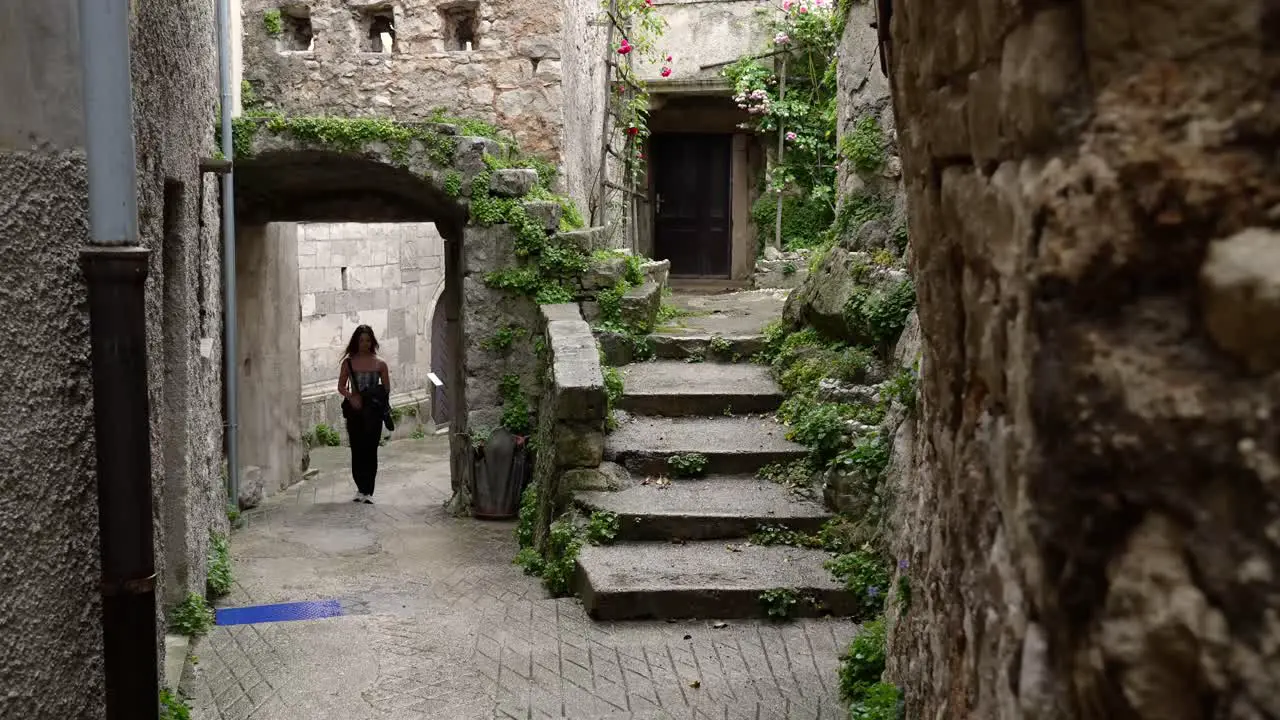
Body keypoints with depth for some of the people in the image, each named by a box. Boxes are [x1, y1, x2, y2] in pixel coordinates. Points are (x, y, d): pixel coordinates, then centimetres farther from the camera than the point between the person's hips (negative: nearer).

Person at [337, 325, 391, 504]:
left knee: (370, 451, -3)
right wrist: (351, 397, -13)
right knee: (357, 451, 4)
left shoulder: (380, 364, 4)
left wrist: (376, 397, -12)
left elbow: (386, 389, 6)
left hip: (373, 411, -1)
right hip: (354, 411, 1)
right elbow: (341, 386, 6)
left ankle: (368, 492, -1)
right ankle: (361, 489, 17)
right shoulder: (349, 362, 6)